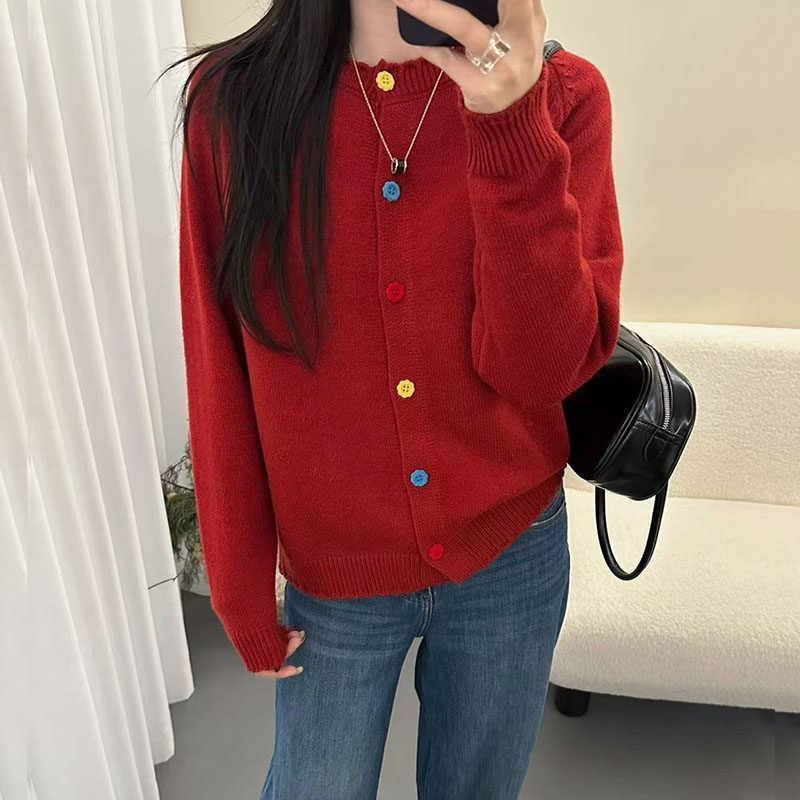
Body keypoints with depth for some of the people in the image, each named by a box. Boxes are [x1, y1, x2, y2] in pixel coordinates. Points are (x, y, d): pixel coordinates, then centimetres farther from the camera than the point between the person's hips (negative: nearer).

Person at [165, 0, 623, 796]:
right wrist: (242, 596, 0)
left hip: (512, 554, 1)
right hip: (333, 578, 0)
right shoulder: (233, 99, -10)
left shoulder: (562, 95, -11)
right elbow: (217, 379, -6)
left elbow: (543, 368, -18)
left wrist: (510, 128, -30)